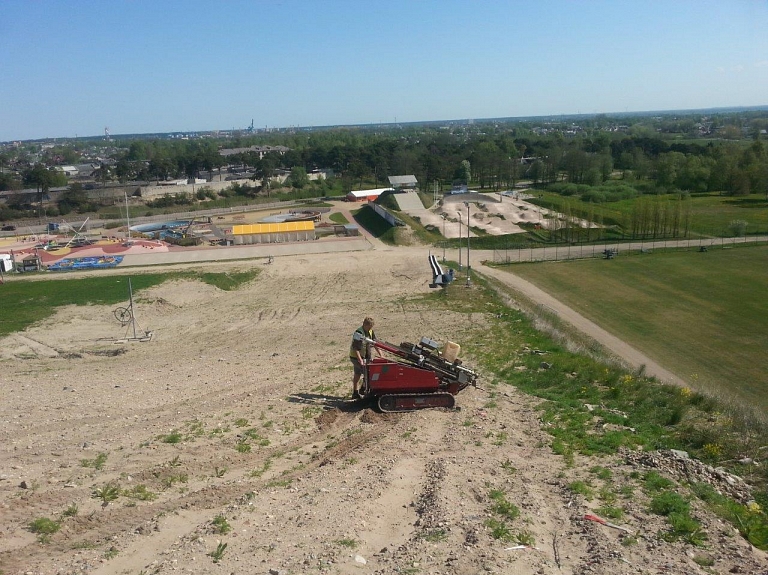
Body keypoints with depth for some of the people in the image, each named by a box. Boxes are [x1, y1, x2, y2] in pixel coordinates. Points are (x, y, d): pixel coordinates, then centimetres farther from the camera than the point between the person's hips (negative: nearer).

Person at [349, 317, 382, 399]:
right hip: (356, 357, -8)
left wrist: (381, 355, -1)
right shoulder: (358, 333, -25)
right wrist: (360, 360, -31)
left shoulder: (370, 331, 1)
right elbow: (355, 349, -27)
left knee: (357, 374, 15)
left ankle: (355, 393, 24)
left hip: (366, 357, 8)